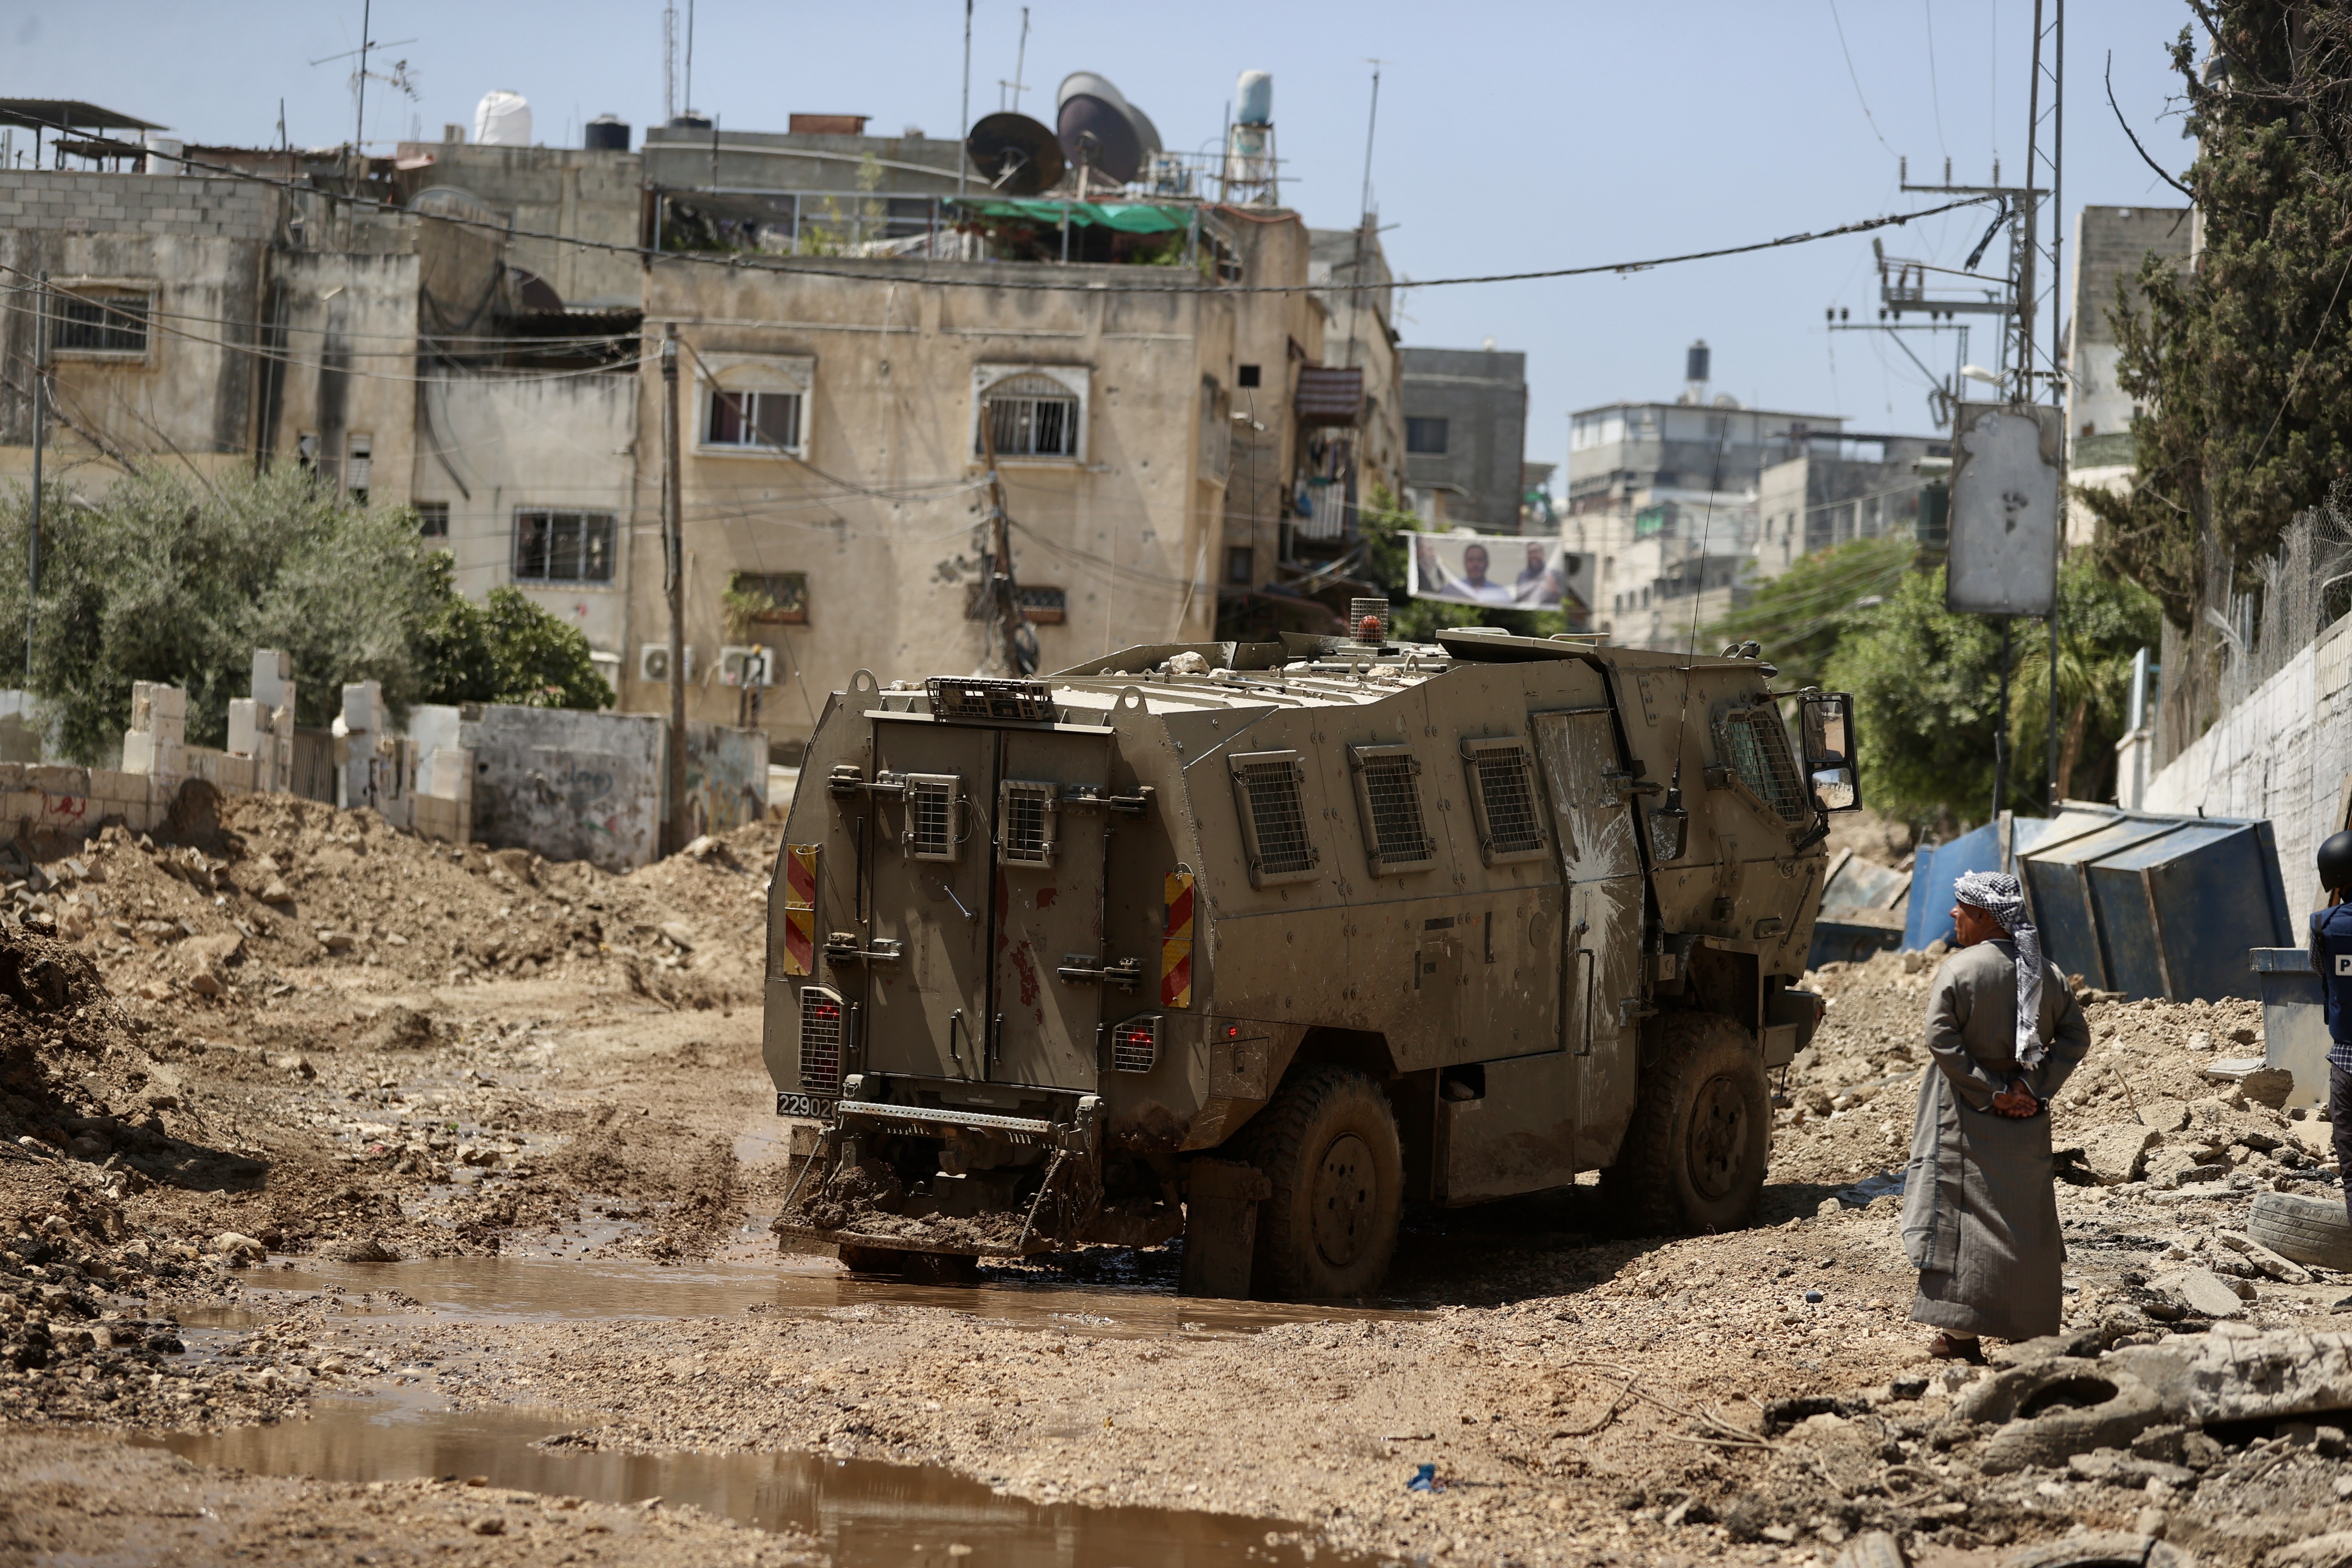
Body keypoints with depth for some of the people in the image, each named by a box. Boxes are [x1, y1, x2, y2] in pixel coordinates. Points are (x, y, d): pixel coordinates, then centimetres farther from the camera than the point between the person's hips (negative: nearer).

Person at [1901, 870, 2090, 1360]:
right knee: (2027, 1212, 14)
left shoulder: (1959, 970, -12)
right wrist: (2033, 1087, -5)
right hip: (2026, 1118, 5)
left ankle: (1961, 1331, -2)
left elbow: (1942, 1040, -19)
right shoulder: (2045, 972, 3)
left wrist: (1992, 1092, -14)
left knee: (1961, 1211, 1)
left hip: (1969, 1117, -5)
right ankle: (2033, 1325, 20)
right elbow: (2075, 1037, 1)